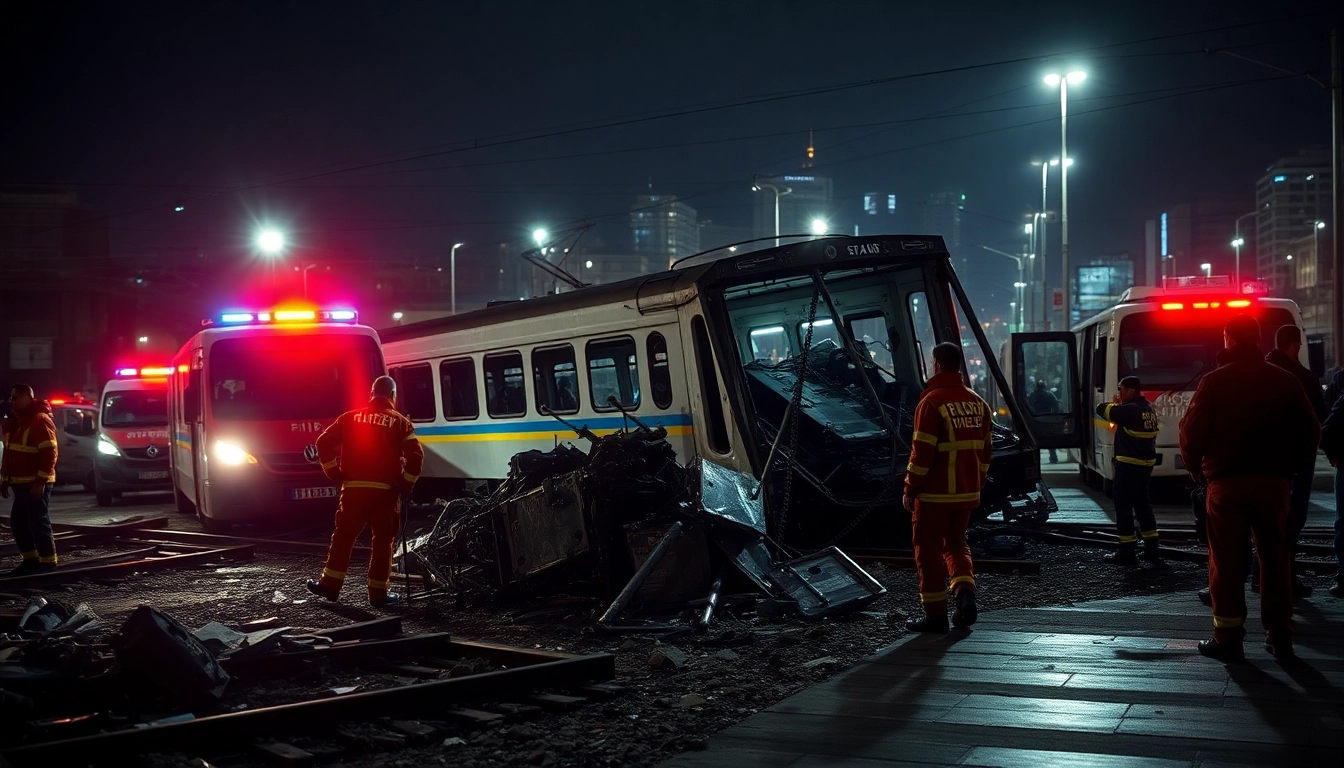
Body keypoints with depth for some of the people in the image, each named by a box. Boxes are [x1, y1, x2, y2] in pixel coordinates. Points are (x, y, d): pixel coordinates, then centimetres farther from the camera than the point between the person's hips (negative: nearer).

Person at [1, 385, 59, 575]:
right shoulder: (17, 422, 16)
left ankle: (48, 563, -2)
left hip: (35, 484, -10)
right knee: (18, 523, 12)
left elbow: (49, 453, -19)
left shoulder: (40, 420, -13)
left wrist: (40, 481, -22)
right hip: (21, 484, 10)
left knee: (38, 523, -7)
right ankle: (30, 560, 21)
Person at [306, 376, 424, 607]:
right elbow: (416, 456, -9)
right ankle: (378, 593, 6)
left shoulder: (351, 418, 8)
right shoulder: (400, 422, 1)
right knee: (383, 540, 6)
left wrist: (334, 473, 9)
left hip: (353, 488, 2)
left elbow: (324, 443, 2)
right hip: (385, 490, -2)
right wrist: (406, 485, 1)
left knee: (343, 536, 12)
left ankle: (330, 585, 13)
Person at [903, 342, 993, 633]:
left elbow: (922, 453, -17)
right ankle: (965, 592, 0)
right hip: (967, 492, 6)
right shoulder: (977, 403, 8)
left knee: (929, 549, 4)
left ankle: (935, 614, 6)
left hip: (935, 493, -6)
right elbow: (985, 449, 13)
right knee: (956, 543, 21)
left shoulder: (932, 402, -14)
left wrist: (910, 489, -8)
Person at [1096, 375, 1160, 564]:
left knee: (1124, 506, -4)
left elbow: (1101, 409, -14)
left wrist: (1114, 404, 6)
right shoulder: (1147, 409, 11)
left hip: (1129, 464, -9)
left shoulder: (1129, 410, -18)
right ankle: (1151, 547, 21)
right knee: (1141, 503, 17)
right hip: (1146, 463, 9)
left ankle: (1127, 552, -4)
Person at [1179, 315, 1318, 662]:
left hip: (1226, 482, -3)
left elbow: (1191, 433, -9)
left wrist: (1196, 469, 6)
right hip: (1274, 482, 3)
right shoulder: (1284, 381, 5)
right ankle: (1279, 636, 16)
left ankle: (1227, 638, 3)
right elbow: (1310, 432, 5)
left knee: (1227, 562, 2)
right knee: (1275, 558, 12)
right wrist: (1289, 466, 16)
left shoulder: (1214, 382, -5)